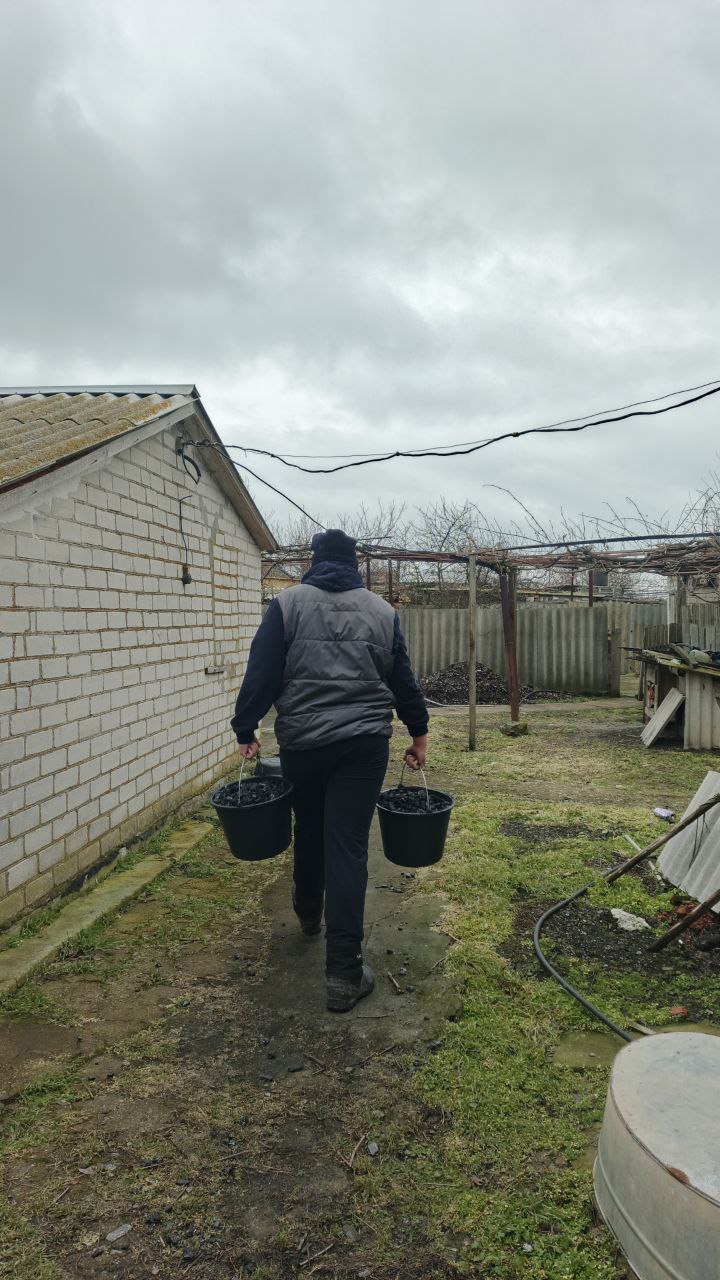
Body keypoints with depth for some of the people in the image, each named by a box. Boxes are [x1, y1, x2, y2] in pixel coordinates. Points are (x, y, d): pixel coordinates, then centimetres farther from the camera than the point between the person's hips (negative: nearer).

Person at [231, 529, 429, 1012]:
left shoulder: (288, 604, -1)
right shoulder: (382, 610, 6)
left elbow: (262, 674, -4)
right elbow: (403, 679, 11)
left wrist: (246, 729, 5)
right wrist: (419, 732, 21)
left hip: (302, 741, 0)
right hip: (365, 743, 0)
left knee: (309, 832, 22)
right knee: (349, 846, -1)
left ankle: (308, 914, 45)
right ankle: (344, 971, -3)